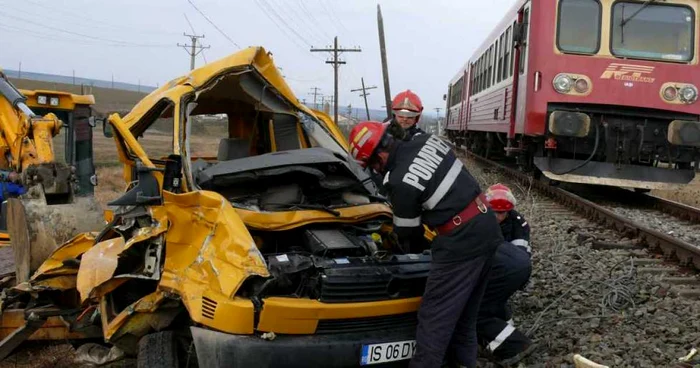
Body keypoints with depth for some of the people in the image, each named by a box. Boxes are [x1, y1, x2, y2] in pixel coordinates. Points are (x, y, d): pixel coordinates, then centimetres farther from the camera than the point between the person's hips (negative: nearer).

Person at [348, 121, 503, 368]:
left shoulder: (400, 182, -16)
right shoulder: (426, 141, 5)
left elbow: (408, 233, -2)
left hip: (461, 241, -9)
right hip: (487, 226, 9)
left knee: (435, 315, 1)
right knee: (464, 310, 20)